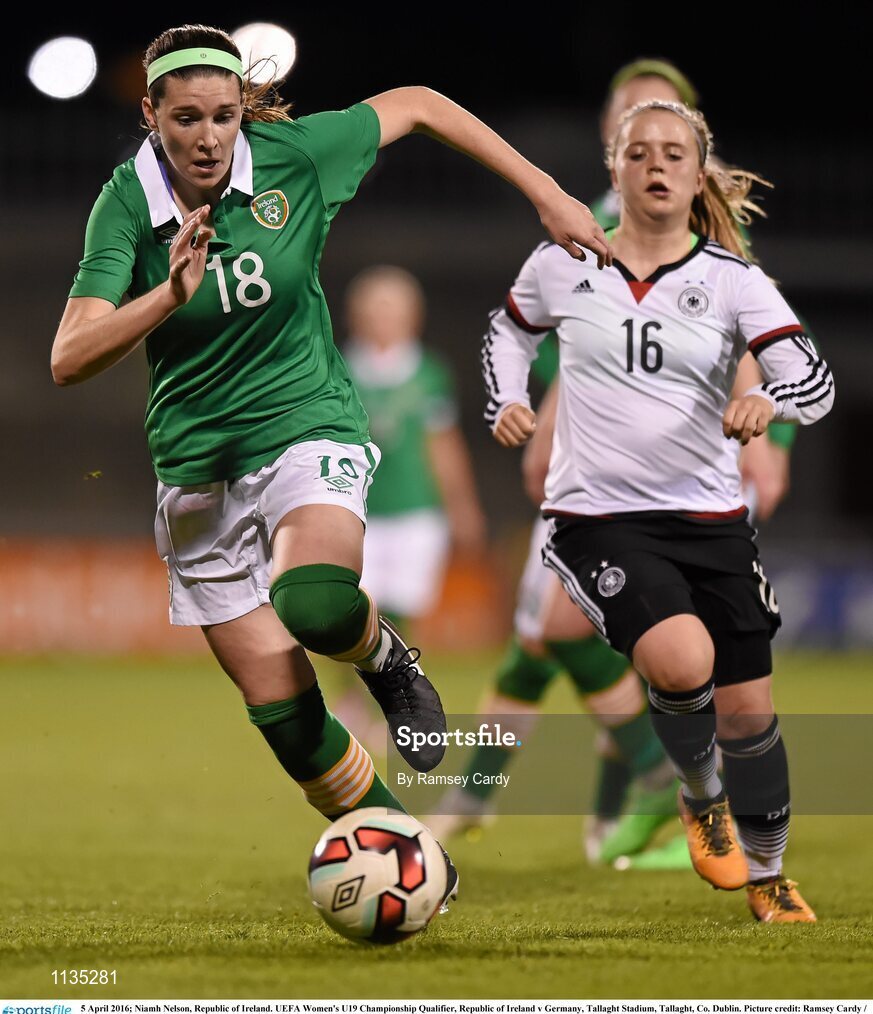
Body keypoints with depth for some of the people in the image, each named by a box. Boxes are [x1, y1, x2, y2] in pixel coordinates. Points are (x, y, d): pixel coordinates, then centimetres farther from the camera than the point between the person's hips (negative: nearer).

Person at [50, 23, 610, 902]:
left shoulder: (293, 156, -11)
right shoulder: (128, 204, -11)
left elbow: (417, 106, 6)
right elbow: (70, 360, -20)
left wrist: (547, 196, 5)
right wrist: (171, 294, -35)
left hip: (308, 428, -2)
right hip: (198, 469, 2)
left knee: (315, 604, -35)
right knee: (280, 710, -1)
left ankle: (386, 658, 0)